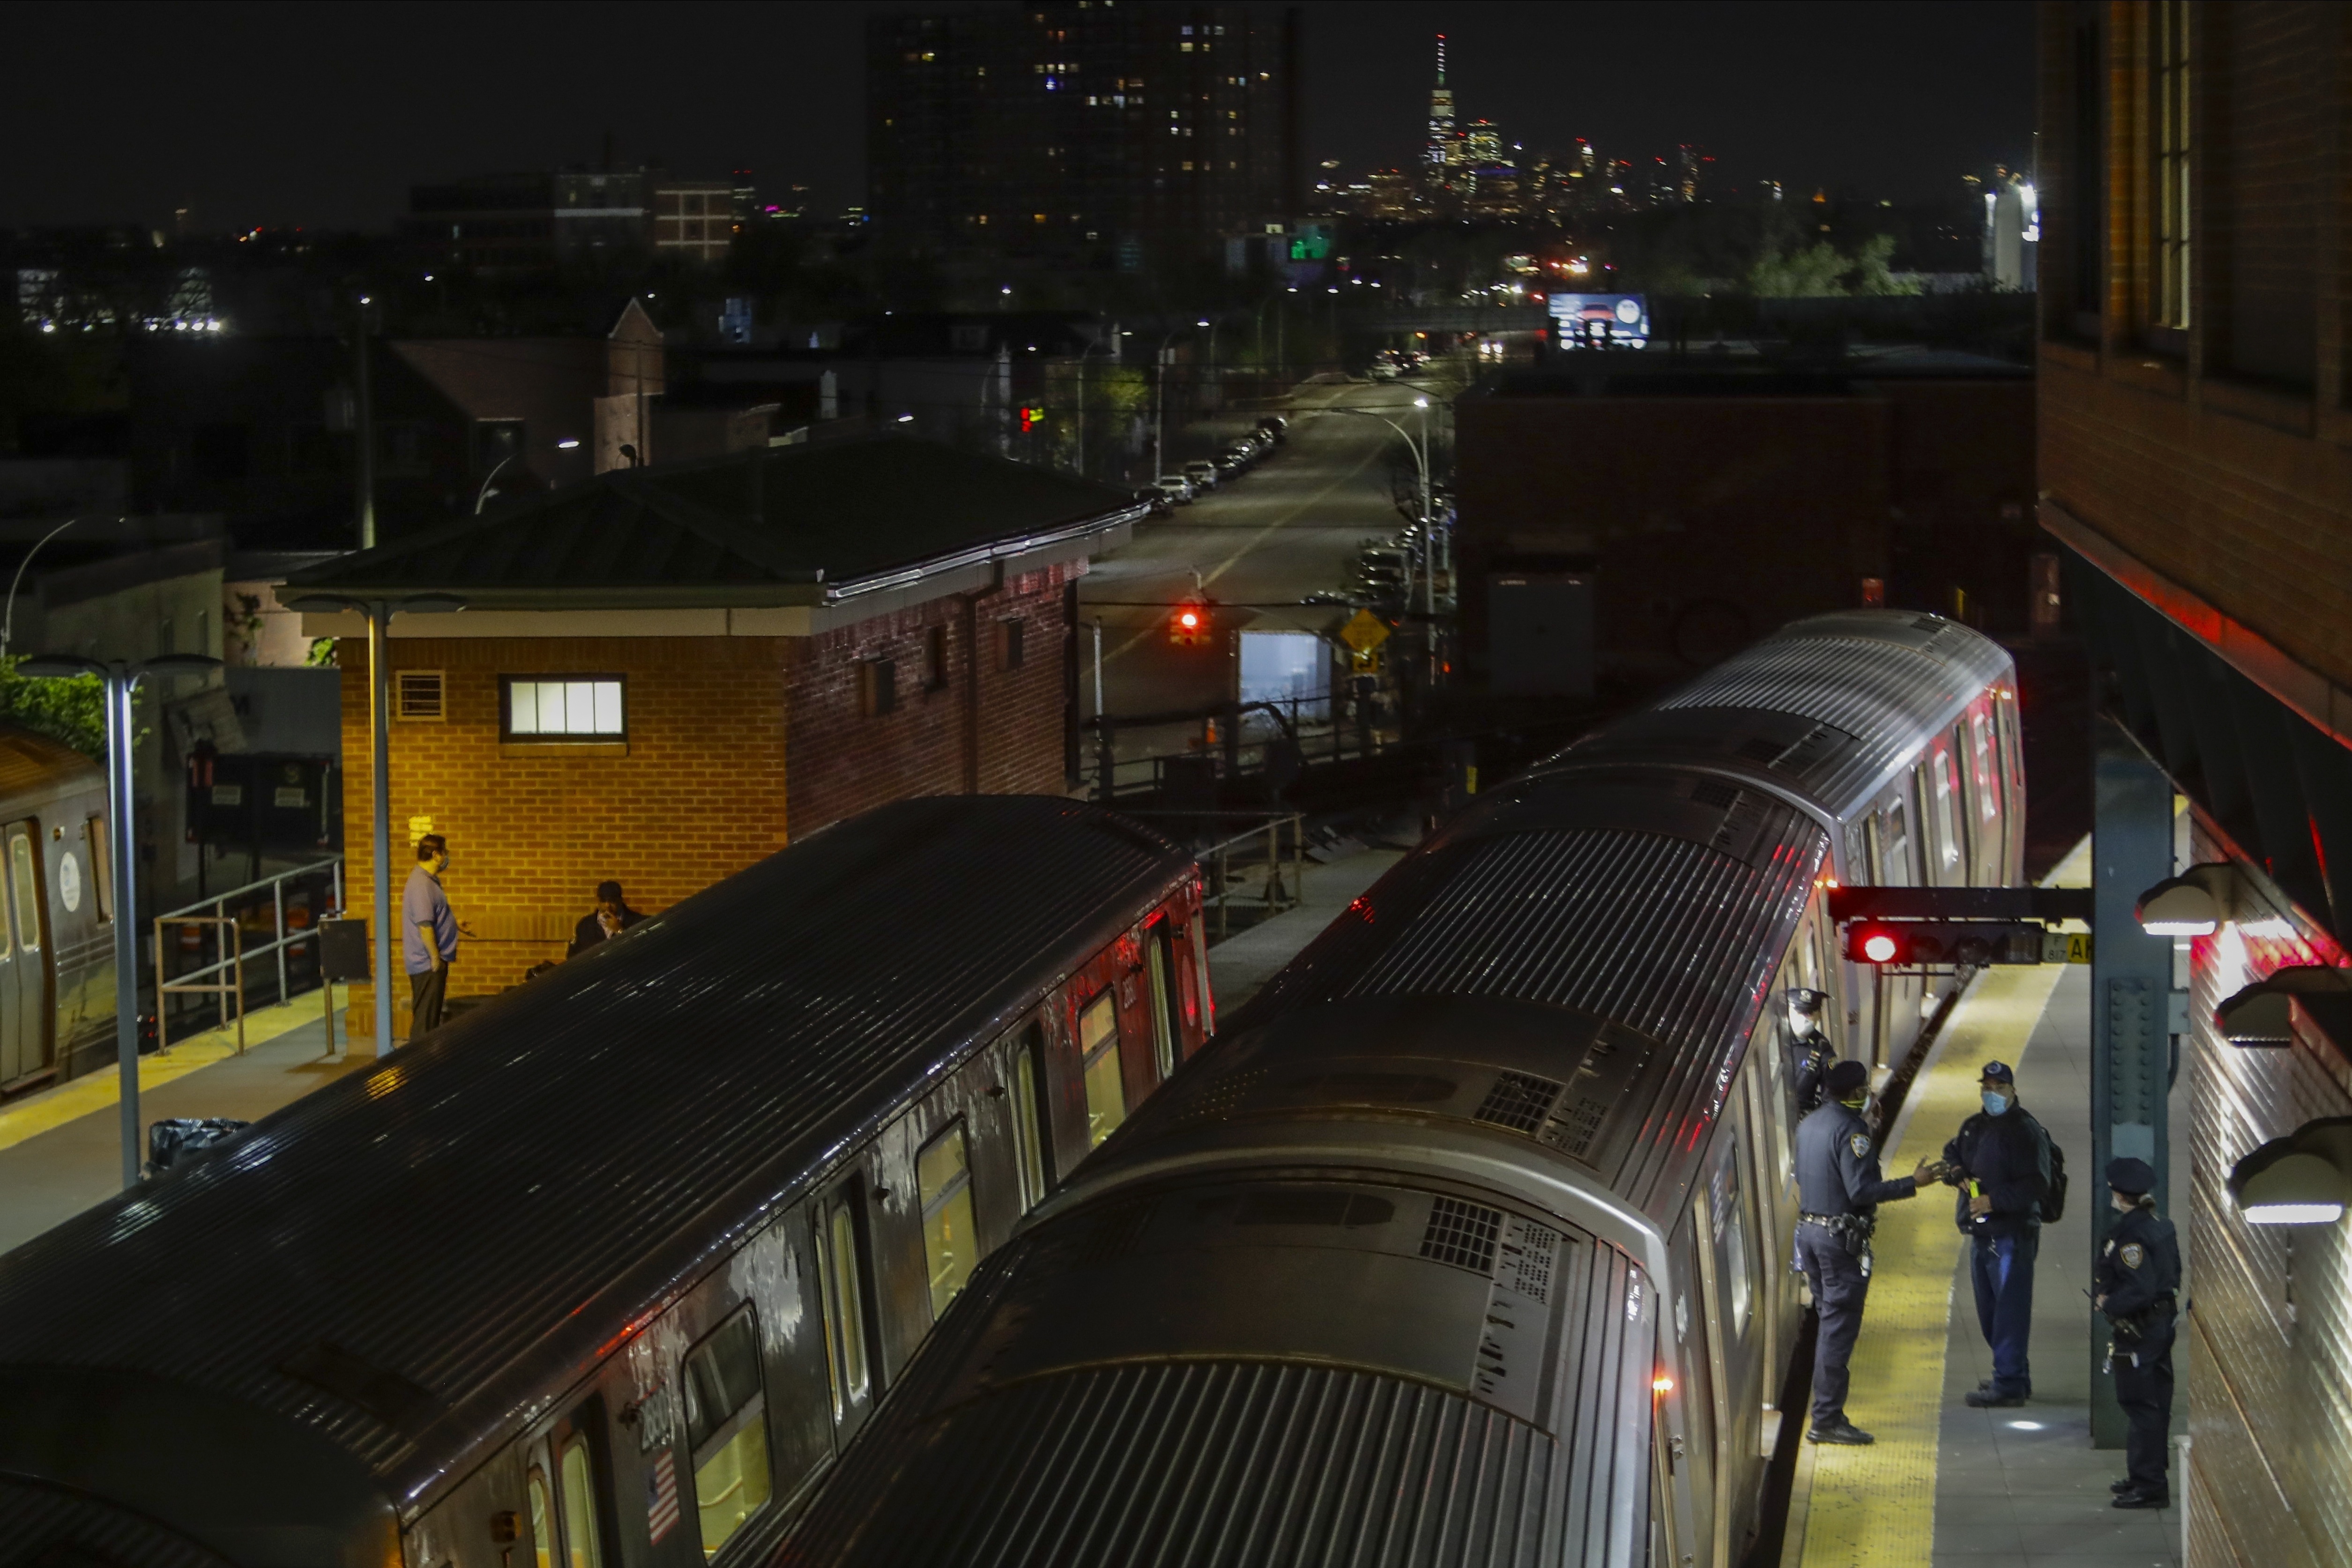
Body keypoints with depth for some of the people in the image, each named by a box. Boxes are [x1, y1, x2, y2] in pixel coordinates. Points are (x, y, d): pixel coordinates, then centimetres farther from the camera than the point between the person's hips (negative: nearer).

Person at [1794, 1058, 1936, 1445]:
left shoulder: (1809, 1125, 11)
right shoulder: (1851, 1129, -16)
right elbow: (1861, 1191, -22)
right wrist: (1913, 1183, -18)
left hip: (1809, 1228, 9)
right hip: (1841, 1237, -9)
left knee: (1830, 1322, 16)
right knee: (1839, 1328, -6)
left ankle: (1827, 1414, 18)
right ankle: (1827, 1420, -6)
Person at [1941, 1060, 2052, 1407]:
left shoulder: (2025, 1131, -12)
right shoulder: (1974, 1127, 14)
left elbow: (2036, 1184, -18)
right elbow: (1951, 1154, 25)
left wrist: (1994, 1200, -23)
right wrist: (1959, 1176, 2)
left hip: (2013, 1234, -9)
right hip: (1981, 1234, 9)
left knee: (2009, 1310, -7)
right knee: (1989, 1312, 16)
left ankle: (2008, 1383, -5)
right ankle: (2015, 1375, 28)